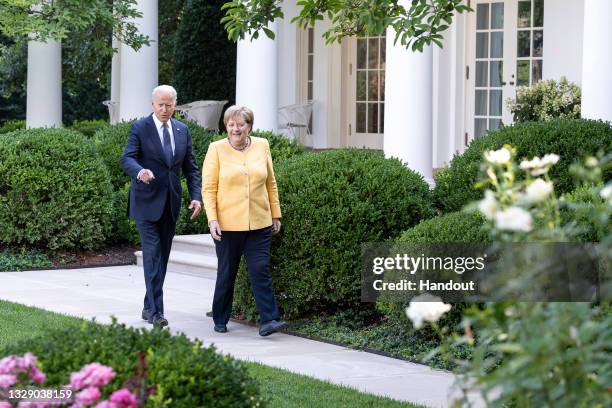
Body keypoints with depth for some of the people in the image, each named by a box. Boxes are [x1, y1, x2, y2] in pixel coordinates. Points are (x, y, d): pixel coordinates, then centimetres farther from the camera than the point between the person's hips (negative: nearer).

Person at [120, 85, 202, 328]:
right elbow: (127, 158, -15)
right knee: (152, 255, -12)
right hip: (147, 202, -5)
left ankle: (149, 307, 20)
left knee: (162, 257, 10)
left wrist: (196, 196, -2)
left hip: (170, 203, 5)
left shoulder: (182, 130, 10)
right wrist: (140, 171, -37)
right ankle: (156, 311, -14)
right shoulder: (140, 128, -4)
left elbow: (190, 167, 11)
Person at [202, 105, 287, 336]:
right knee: (226, 273, 8)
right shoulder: (217, 149, -1)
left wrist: (275, 215, 12)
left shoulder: (262, 146, 7)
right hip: (227, 224, -1)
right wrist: (212, 219, -11)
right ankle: (220, 320, 21)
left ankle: (268, 320, -10)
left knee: (261, 270, -7)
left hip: (259, 223, 2)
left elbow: (270, 183, 14)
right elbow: (208, 188, -3)